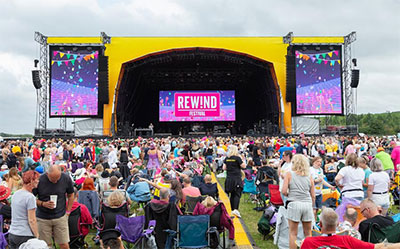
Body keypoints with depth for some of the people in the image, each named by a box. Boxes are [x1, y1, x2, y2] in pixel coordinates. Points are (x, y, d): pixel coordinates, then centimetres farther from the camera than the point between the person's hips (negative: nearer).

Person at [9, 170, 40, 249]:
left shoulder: (15, 194, 10)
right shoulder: (30, 197, -15)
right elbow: (32, 220, -16)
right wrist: (37, 236, -10)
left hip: (12, 234, 8)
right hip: (24, 236, -8)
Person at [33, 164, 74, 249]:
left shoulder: (66, 178, -7)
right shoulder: (39, 180, -12)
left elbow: (70, 196, 7)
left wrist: (67, 212, 3)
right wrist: (43, 204, -16)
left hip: (60, 217, 1)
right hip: (43, 218, 0)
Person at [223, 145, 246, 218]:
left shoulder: (227, 158, 7)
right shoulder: (237, 158, -8)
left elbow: (224, 168, 9)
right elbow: (244, 166, -7)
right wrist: (243, 159, 5)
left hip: (229, 178, 5)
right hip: (237, 178, -5)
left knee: (232, 195, 13)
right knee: (237, 194, -6)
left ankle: (232, 209, 18)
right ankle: (236, 209, -20)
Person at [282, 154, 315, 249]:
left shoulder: (289, 174, 1)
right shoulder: (309, 177, 9)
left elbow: (284, 191, -6)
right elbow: (313, 196, 9)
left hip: (294, 203, -3)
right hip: (308, 204, 3)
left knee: (293, 233, 5)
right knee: (308, 233, 12)